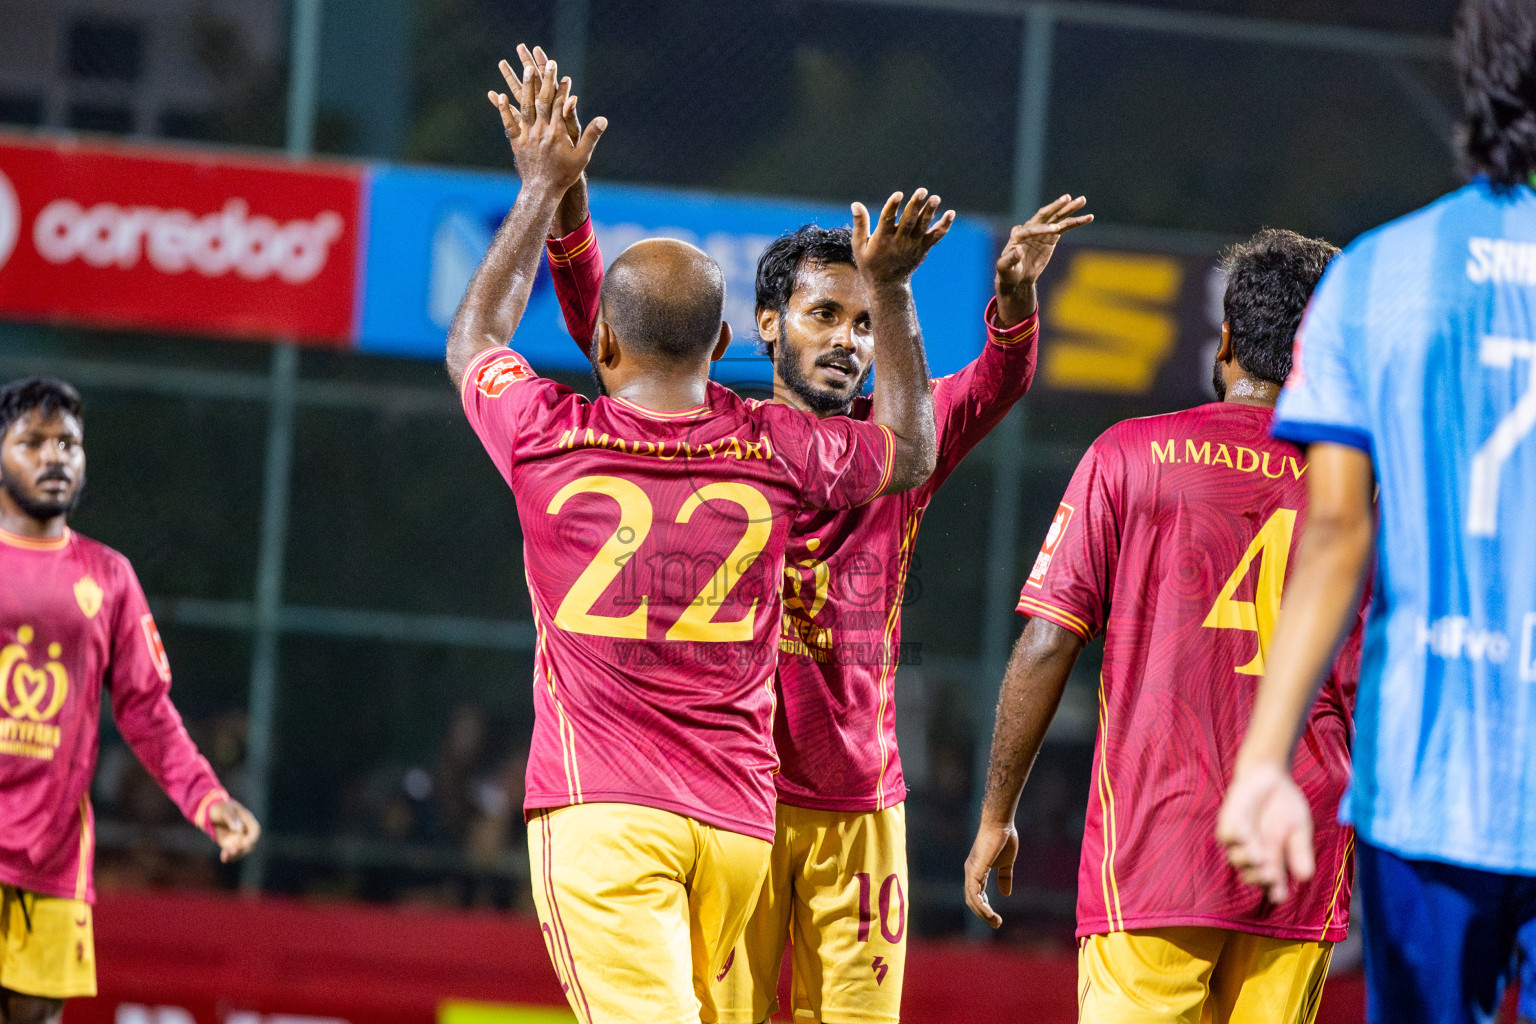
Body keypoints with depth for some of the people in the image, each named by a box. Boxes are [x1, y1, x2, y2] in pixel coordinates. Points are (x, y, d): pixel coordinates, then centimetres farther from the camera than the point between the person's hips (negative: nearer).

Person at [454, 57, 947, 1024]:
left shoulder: (550, 442, -3)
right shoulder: (775, 451, 2)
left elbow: (474, 340, 20)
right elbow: (911, 452, 23)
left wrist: (542, 192, 26)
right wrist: (890, 290, 26)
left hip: (599, 813, -4)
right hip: (739, 816, 4)